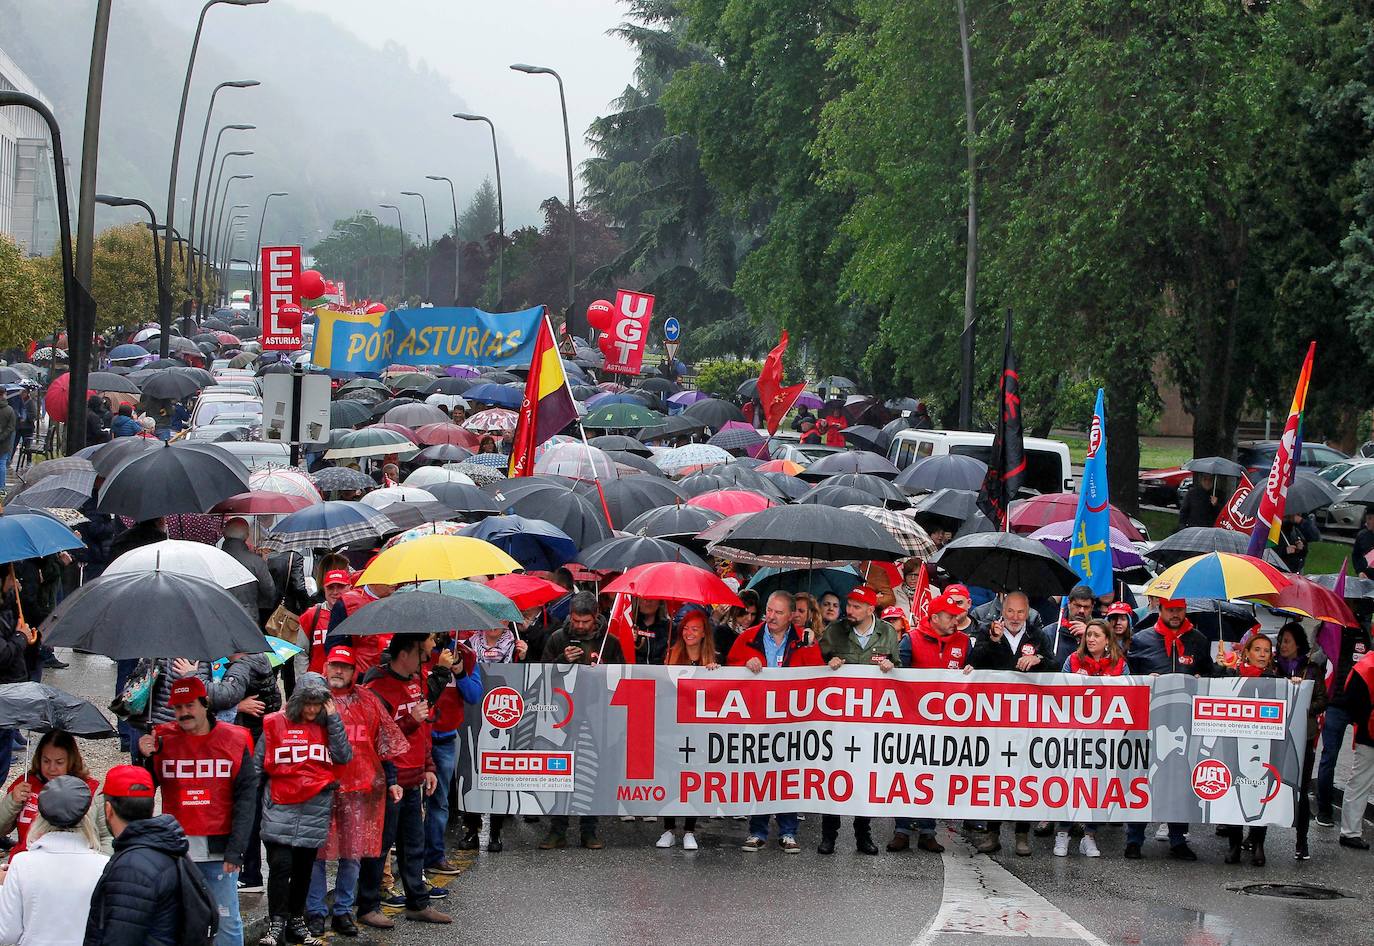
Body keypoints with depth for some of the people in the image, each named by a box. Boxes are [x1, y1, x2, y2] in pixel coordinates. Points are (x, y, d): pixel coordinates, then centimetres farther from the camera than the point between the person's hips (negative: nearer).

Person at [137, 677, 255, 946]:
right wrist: (145, 759, -11)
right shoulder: (162, 740, 5)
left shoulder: (235, 740, 1)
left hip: (218, 851, -2)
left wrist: (235, 849, -8)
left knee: (227, 921, 1)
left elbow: (246, 797, -1)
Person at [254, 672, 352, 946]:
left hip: (316, 810, 3)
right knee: (280, 865, -12)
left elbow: (344, 757, -3)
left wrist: (333, 719, -6)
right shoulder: (275, 724, 0)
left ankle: (296, 922, 22)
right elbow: (257, 764, 5)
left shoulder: (327, 725, 10)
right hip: (281, 808, -3)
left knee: (303, 869, 10)